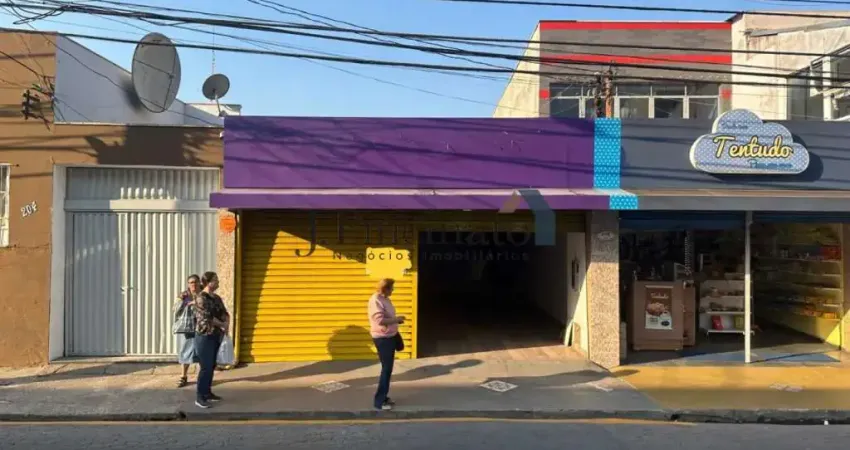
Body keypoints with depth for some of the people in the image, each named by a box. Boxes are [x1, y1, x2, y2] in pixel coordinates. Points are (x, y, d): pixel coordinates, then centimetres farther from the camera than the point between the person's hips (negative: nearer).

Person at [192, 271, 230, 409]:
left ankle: (208, 392, 23)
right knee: (206, 367, -6)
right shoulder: (201, 298, -13)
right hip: (204, 336, -8)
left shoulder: (217, 298, 11)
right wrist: (222, 325, -8)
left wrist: (226, 324, -12)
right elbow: (208, 317, -19)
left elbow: (225, 313, 8)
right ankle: (199, 397, 2)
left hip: (216, 336, 8)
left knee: (212, 366, 12)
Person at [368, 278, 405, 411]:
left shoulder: (385, 299, 10)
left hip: (390, 337, 9)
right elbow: (380, 320, -28)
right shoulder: (376, 300, -20)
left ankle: (384, 396, 26)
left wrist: (396, 320, 7)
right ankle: (379, 401, 3)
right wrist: (396, 319, -18)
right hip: (382, 338, -9)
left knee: (388, 368, 15)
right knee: (386, 369, -5)